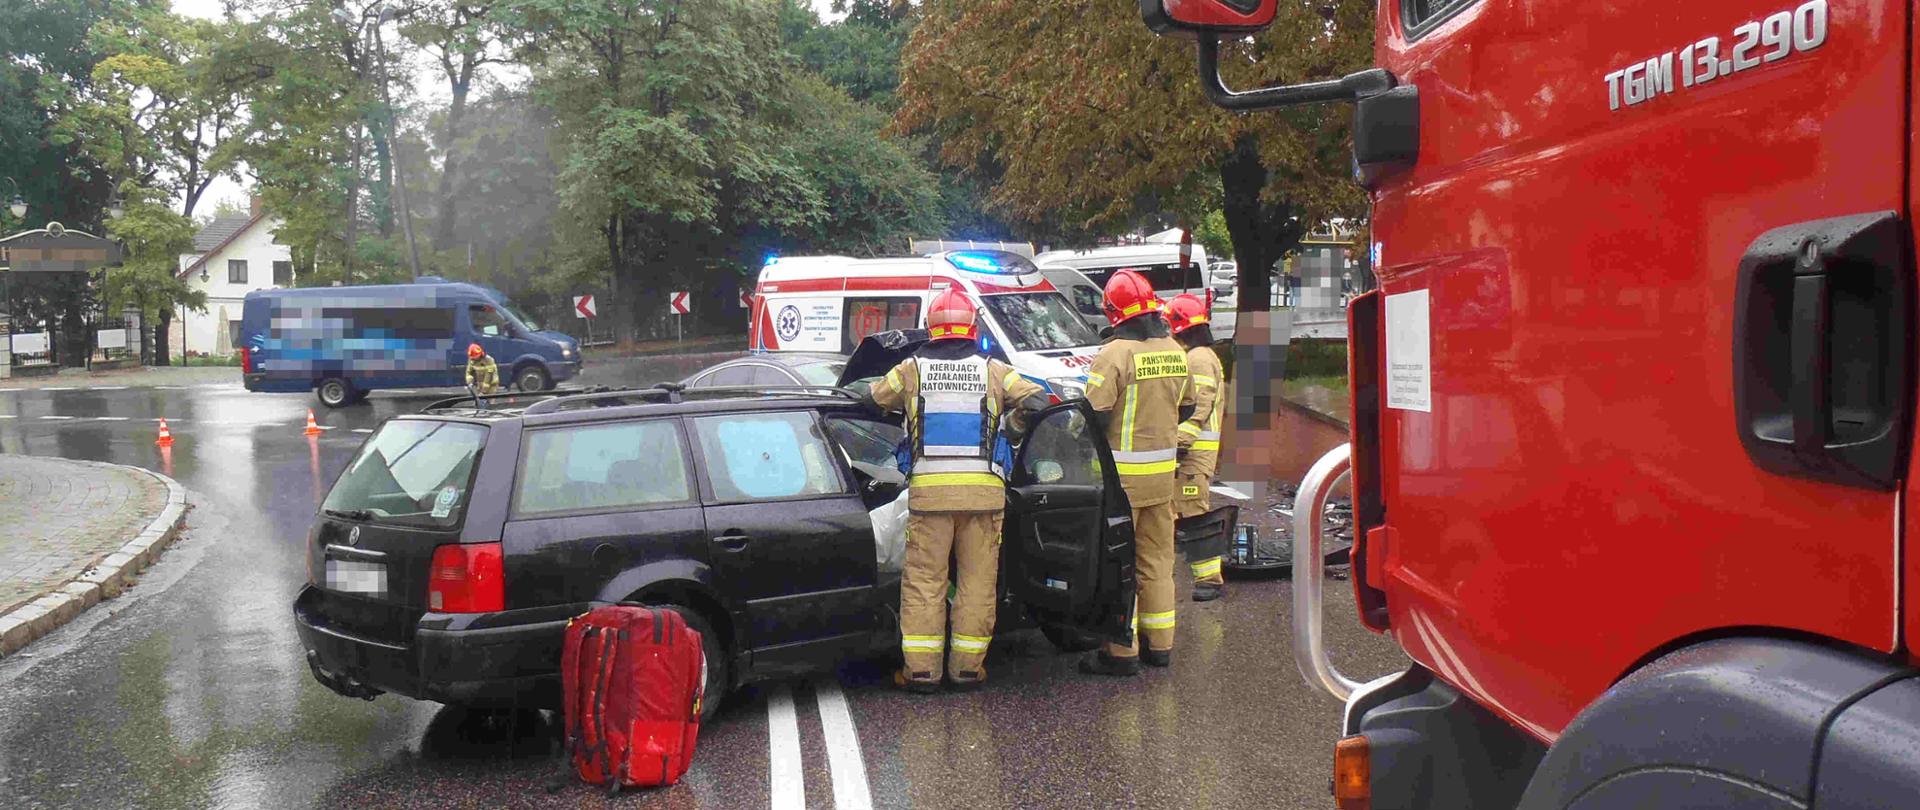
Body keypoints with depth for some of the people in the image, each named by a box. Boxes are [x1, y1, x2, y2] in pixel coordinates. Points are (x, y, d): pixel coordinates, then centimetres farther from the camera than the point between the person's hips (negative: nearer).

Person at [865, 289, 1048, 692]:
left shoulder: (911, 370, 5)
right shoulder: (993, 370, 5)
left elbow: (875, 399, 15)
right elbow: (1037, 400, 2)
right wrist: (1015, 428, 21)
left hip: (928, 489, 0)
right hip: (983, 490, 0)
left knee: (923, 579, 6)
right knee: (978, 579, 9)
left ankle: (920, 668, 7)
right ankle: (967, 666, 12)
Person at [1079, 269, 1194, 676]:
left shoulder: (1115, 354, -16)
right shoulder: (1174, 352, 5)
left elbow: (1095, 416, -17)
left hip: (1122, 473, -6)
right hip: (1163, 472, 6)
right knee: (1157, 560, 15)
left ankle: (1122, 650, 4)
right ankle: (1160, 643, 21)